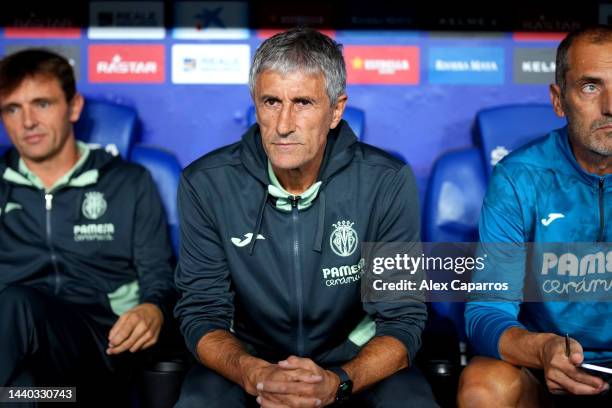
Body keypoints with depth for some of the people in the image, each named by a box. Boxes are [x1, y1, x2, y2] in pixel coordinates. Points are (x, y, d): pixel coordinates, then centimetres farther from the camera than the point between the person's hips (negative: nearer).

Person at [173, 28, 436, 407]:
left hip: (356, 359, 1)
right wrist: (252, 373, -30)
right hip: (247, 356, 0)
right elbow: (202, 312, -9)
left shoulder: (388, 183, -14)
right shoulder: (205, 183, -12)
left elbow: (402, 321, -12)